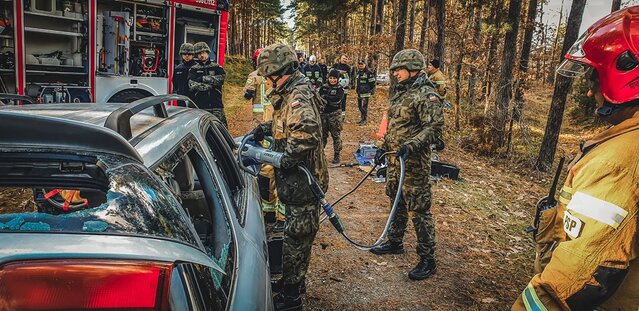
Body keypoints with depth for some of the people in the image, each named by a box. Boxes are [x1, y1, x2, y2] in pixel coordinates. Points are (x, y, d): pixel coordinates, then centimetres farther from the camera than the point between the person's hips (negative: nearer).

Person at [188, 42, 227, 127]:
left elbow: (221, 78, -8)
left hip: (216, 104, 0)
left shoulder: (216, 67, 12)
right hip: (200, 106, 0)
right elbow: (192, 85, -5)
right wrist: (210, 85, -10)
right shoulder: (193, 69, 11)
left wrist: (203, 78, -6)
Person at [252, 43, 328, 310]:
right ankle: (293, 282, 39)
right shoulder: (290, 93, 12)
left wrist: (285, 159, -28)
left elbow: (307, 132, -36)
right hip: (297, 180, 10)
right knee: (298, 234, 21)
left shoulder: (299, 97, -20)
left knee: (296, 236, 1)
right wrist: (264, 128, 10)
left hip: (302, 182, -10)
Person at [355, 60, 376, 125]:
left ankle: (364, 120, -6)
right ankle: (361, 119, 24)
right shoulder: (358, 73, 17)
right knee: (360, 106, 13)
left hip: (365, 93, -8)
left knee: (364, 107, -11)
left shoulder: (368, 73, -8)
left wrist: (372, 90, -9)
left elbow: (373, 81, -9)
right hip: (359, 93, 8)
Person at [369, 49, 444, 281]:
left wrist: (411, 145, -32)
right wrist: (382, 147, 21)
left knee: (419, 210, -4)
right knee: (396, 203, 21)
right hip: (394, 160, 9)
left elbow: (434, 128, -22)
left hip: (414, 163, -9)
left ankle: (427, 260, 6)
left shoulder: (426, 95, -15)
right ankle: (395, 242, 38)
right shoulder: (400, 93, 14)